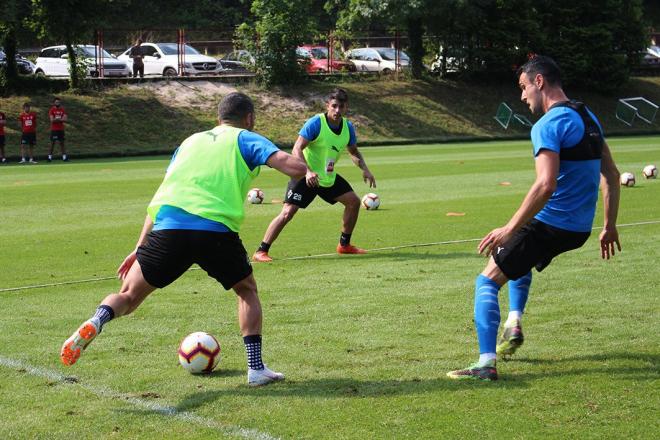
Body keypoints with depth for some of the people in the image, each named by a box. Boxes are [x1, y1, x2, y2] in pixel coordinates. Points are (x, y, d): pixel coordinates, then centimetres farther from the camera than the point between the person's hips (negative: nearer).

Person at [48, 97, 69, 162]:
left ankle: (64, 157, 4)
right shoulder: (52, 110, -4)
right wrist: (61, 119, -9)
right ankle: (50, 157, 1)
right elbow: (52, 120, -14)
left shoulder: (63, 110, 7)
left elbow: (65, 119, -3)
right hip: (54, 129, -3)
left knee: (62, 143, 5)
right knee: (52, 143, -2)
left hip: (61, 129, 3)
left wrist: (56, 119, -13)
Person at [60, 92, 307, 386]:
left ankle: (96, 322, -20)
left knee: (128, 296, 12)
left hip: (168, 228, 3)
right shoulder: (245, 139, 16)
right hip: (216, 230, -2)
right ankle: (256, 368, 17)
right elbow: (294, 166, 0)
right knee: (247, 290, 23)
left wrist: (140, 248, 26)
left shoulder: (191, 141, 29)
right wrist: (305, 172, 25)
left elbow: (162, 198, 26)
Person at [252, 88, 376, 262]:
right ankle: (261, 251, -11)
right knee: (287, 212, -17)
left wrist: (364, 169, -3)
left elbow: (354, 152, 15)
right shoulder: (315, 123, -21)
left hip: (329, 177, 7)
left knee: (354, 202, 7)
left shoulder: (348, 127, -1)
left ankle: (344, 245, 23)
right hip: (306, 176, -7)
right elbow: (297, 149, -26)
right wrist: (308, 172, -39)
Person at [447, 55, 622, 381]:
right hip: (580, 229, 9)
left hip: (550, 224, -9)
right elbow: (611, 176, 15)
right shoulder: (588, 118, 11)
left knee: (487, 280, -1)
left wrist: (510, 229, -24)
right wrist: (609, 226, 20)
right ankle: (514, 322, 24)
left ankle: (487, 363, -12)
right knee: (517, 255, 35)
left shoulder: (548, 125, -17)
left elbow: (546, 185, -27)